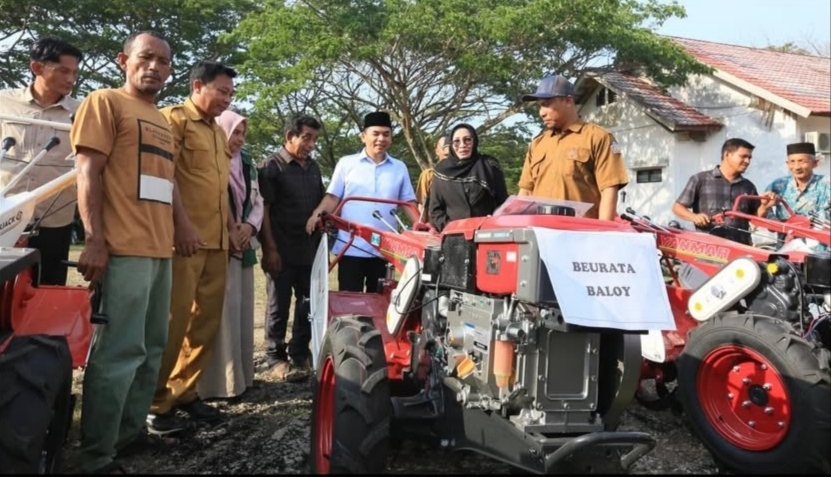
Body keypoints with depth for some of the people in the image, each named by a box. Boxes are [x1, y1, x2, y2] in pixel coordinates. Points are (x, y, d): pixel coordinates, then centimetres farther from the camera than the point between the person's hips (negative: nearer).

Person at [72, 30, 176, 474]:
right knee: (119, 351, -8)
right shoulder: (106, 102, 0)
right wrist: (94, 239, -17)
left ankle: (129, 434, 26)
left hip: (160, 249, 9)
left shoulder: (162, 121, 22)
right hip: (124, 248, -9)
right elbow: (88, 171, -9)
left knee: (151, 349, 13)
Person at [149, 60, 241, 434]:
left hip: (216, 240, 8)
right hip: (185, 238, -8)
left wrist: (230, 226, 17)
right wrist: (183, 225, -18)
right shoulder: (173, 119, -2)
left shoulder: (218, 131, 22)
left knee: (207, 321, 9)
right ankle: (154, 403, 4)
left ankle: (183, 392, 20)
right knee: (173, 320, -6)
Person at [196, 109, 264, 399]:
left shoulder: (247, 164, 15)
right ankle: (220, 381, -3)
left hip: (244, 245, 7)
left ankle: (241, 376, 17)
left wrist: (250, 226, -2)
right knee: (223, 312, -9)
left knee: (243, 311, 9)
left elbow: (258, 201, 17)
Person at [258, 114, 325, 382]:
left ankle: (300, 355, 21)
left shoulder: (313, 168, 13)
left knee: (309, 305, 9)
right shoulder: (272, 166, -5)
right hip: (282, 250, -6)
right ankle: (276, 359, 13)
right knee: (279, 306, 3)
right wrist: (270, 249, -16)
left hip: (310, 249, 6)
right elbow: (263, 209, -10)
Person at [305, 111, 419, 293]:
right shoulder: (346, 163, 3)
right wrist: (317, 214, -16)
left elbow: (408, 203, 9)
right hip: (351, 247, -2)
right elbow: (333, 197, 2)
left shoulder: (399, 168, 9)